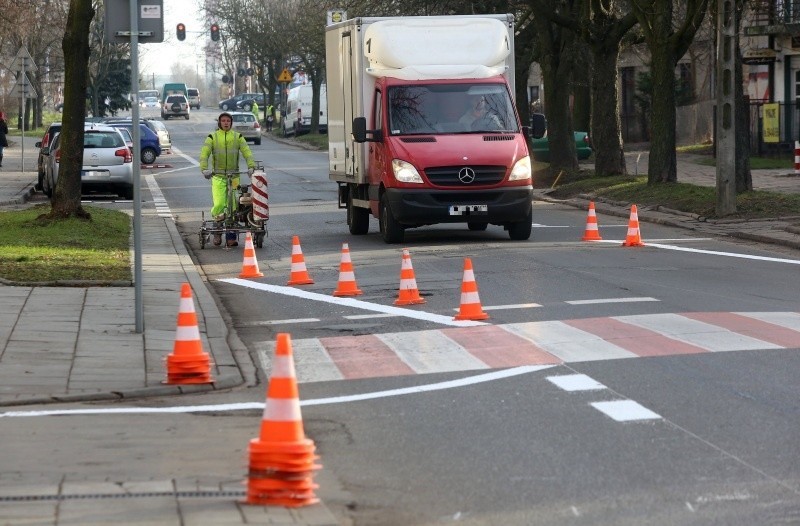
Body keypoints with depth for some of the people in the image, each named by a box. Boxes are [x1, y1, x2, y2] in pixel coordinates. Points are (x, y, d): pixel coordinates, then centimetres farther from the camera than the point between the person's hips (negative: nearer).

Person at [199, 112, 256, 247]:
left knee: (233, 206, -2)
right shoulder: (212, 137, 4)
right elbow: (204, 154, -5)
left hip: (234, 176, 2)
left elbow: (247, 152, 0)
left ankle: (231, 237, 6)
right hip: (218, 176, -2)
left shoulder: (237, 137, 8)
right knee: (219, 205, -14)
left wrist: (251, 166, -17)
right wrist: (204, 169, -21)